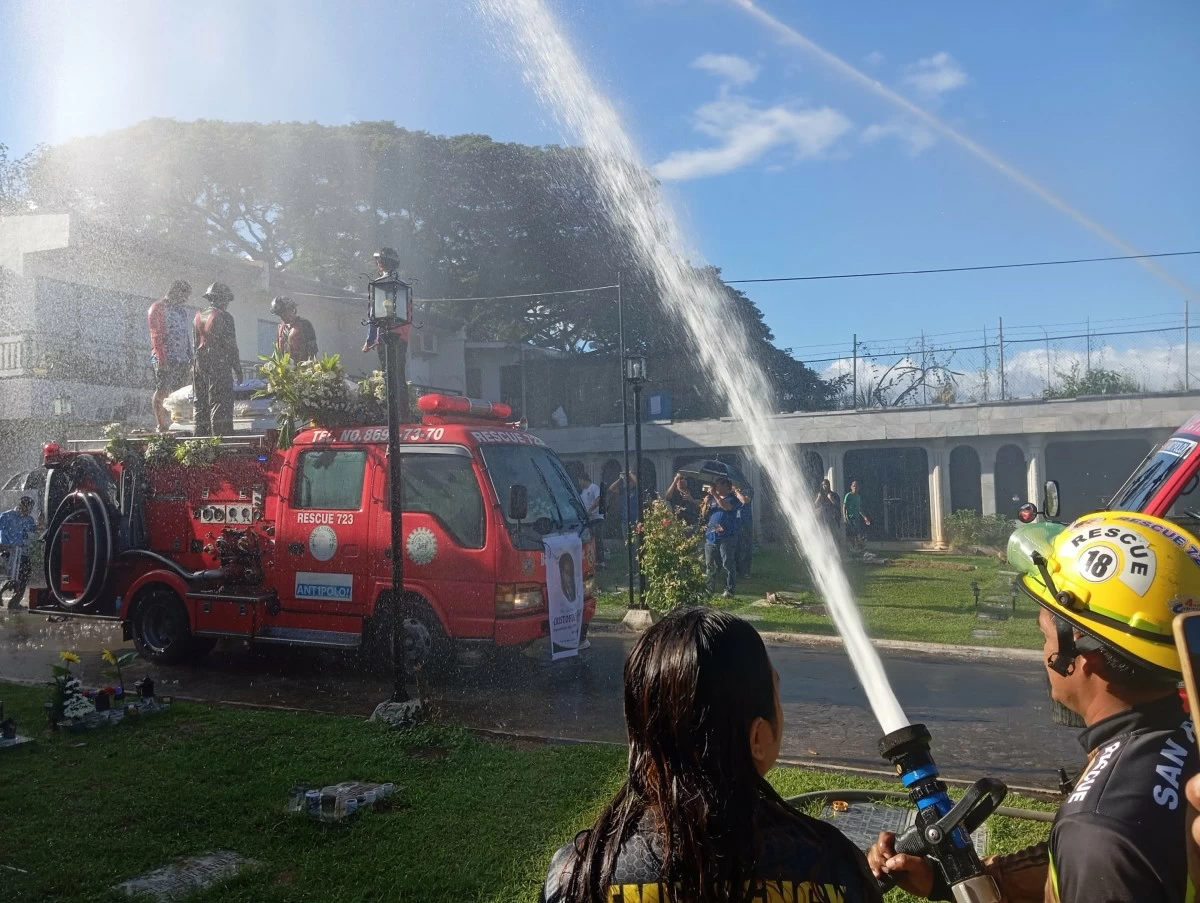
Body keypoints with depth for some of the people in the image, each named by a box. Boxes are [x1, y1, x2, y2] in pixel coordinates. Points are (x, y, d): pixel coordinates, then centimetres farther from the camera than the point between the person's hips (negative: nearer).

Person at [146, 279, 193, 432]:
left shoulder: (182, 310, 21)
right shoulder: (157, 308, -1)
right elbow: (156, 335, -9)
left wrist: (190, 360, 16)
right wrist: (162, 359, -18)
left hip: (183, 360, 7)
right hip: (166, 359, -7)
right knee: (161, 392, -8)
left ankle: (170, 425, 5)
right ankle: (161, 426, -9)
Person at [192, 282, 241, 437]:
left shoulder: (198, 317, 15)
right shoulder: (224, 317, -7)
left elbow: (195, 345, 18)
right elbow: (231, 346, -9)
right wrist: (238, 370, -6)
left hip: (200, 365, 7)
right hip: (219, 365, -7)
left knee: (201, 406, 10)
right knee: (221, 404, -9)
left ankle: (199, 437, 11)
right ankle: (220, 436, -15)